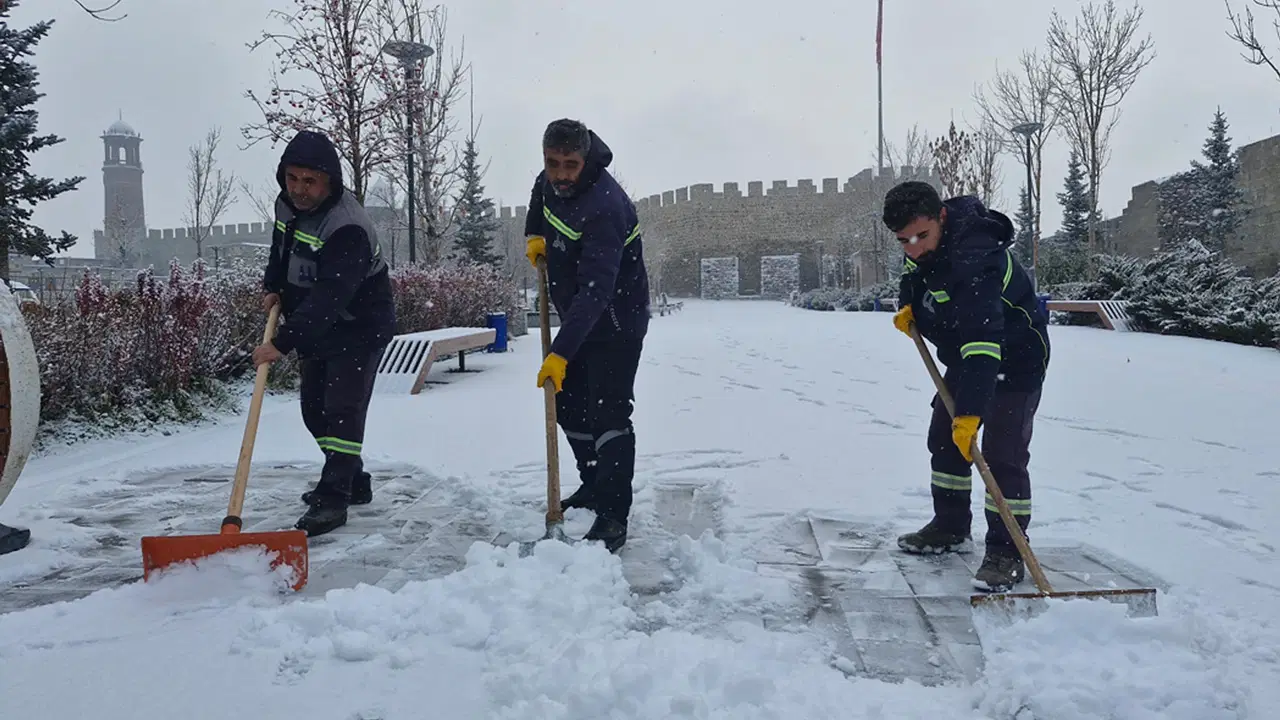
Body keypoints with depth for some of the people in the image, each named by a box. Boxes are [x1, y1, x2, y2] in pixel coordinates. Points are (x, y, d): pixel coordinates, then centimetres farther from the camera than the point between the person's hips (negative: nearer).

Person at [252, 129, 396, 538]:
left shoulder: (348, 228, -31)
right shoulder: (287, 205, -2)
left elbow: (327, 299, -38)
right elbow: (281, 249, 21)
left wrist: (283, 343, -42)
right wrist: (273, 287, 6)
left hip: (360, 328, -9)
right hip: (317, 328, 9)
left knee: (342, 408, -16)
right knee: (314, 408, 14)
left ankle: (333, 499, -11)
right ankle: (353, 482, 27)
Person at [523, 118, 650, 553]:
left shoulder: (604, 207, -32)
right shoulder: (550, 181, -5)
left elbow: (595, 291, -38)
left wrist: (561, 352, -43)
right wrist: (534, 237, 4)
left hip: (617, 322, -9)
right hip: (578, 317, 9)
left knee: (608, 412, -14)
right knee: (567, 404, 15)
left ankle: (613, 518, -12)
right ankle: (594, 485, 31)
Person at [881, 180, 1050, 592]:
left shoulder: (974, 261, -38)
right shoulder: (923, 249, -10)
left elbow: (983, 343, -46)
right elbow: (915, 276, 14)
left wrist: (970, 412, -51)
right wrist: (907, 305, -7)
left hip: (1013, 361, -9)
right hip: (965, 358, 9)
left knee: (1002, 454, -14)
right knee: (945, 439, 13)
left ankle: (1006, 552, -4)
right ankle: (950, 529, 27)